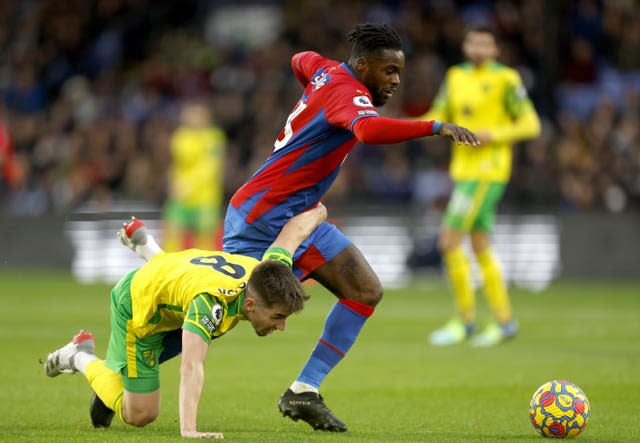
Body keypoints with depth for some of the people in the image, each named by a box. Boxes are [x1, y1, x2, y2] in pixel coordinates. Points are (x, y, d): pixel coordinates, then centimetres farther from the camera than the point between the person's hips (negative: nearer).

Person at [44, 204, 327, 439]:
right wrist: (188, 430, -70)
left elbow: (292, 229, -9)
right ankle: (82, 358, 19)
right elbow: (191, 368, -58)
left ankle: (142, 244, 52)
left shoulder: (270, 275, -29)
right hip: (137, 309, -7)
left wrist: (317, 213, 14)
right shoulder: (210, 302, -48)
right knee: (140, 415, -2)